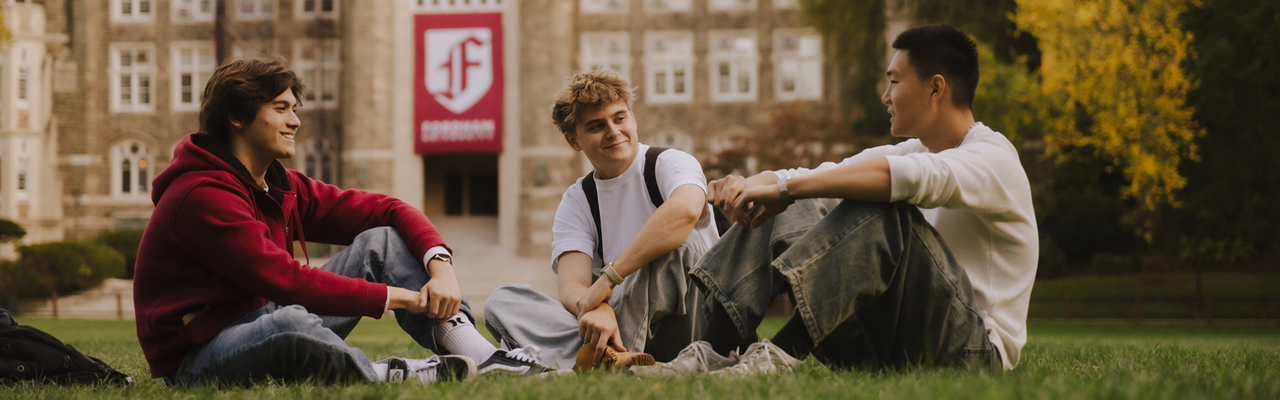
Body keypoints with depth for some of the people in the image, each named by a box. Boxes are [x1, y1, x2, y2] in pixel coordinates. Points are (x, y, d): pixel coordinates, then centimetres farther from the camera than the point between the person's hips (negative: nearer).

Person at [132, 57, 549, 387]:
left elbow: (385, 210, 10)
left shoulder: (281, 187, 10)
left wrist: (440, 265, -9)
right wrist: (397, 296, -22)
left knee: (381, 241, 2)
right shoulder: (203, 196, -19)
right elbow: (286, 282, -26)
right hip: (199, 361, -9)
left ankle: (482, 358, -13)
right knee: (289, 322, -44)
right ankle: (382, 377, -17)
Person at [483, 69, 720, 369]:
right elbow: (572, 288, -4)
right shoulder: (577, 202, 12)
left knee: (675, 237, -28)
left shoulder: (668, 164, -2)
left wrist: (608, 278, -29)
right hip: (625, 329, 4)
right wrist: (596, 308, -31)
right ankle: (616, 356, -37)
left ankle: (604, 358, -36)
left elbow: (686, 209, -29)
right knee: (502, 302, -11)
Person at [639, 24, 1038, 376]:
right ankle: (713, 349, -13)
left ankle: (782, 353, -39)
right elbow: (823, 176, 11)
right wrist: (752, 183, -11)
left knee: (881, 210, -31)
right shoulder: (912, 150, 17)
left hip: (977, 350, -8)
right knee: (795, 208, 4)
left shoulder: (993, 159, -12)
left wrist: (784, 188, -29)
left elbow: (907, 176, -31)